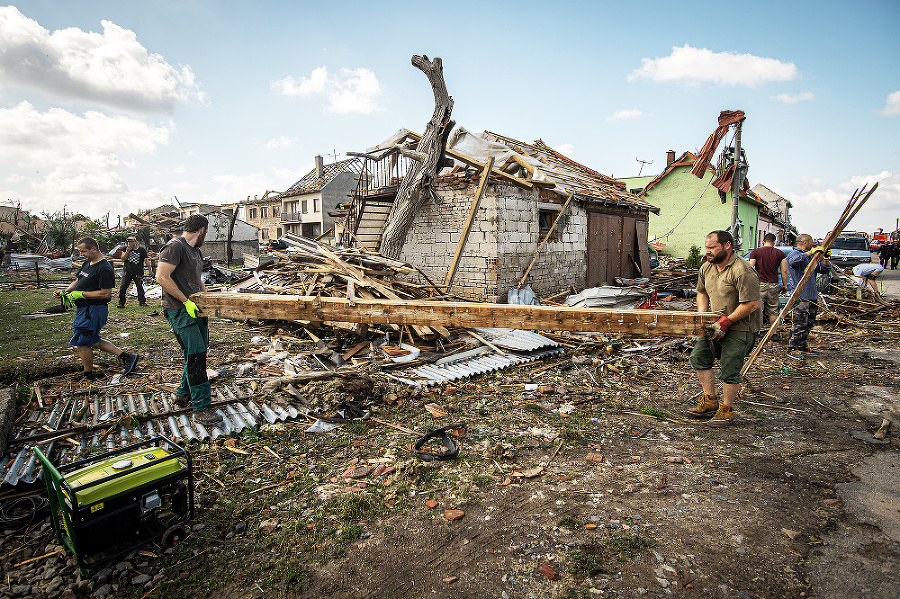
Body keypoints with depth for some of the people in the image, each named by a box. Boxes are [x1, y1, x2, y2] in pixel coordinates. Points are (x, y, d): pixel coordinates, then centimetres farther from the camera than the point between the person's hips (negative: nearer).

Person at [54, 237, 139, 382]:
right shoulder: (87, 263, 12)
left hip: (93, 310, -10)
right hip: (84, 309, 10)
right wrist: (65, 292, 6)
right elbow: (77, 281, 23)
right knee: (93, 341, 16)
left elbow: (105, 294, -22)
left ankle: (88, 375, 17)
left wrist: (81, 294, -20)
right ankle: (126, 356, 18)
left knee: (82, 343, 1)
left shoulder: (104, 268, -19)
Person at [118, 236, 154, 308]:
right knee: (123, 287, -2)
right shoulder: (126, 249, 9)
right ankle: (121, 303, 6)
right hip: (127, 272, 2)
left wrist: (150, 270, -6)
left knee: (140, 287, 0)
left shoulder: (141, 249, 1)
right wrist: (127, 251, -13)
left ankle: (142, 302, 12)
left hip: (138, 272, -2)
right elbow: (123, 259, 1)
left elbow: (146, 260, -1)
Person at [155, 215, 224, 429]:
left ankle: (184, 393, 35)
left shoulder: (196, 250, 17)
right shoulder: (175, 246, -13)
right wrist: (186, 301, -20)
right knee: (195, 356, -11)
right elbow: (162, 277, -22)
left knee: (198, 353, 16)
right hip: (180, 311, -10)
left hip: (195, 309, 10)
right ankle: (202, 408, -6)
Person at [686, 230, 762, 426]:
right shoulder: (707, 267, 4)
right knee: (699, 357, 8)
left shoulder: (742, 271, -22)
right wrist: (702, 316, 3)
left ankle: (726, 409, 13)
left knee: (729, 370, -6)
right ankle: (709, 401, 22)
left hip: (740, 328, -8)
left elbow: (752, 304, -24)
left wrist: (725, 321, -22)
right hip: (717, 324, 9)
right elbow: (702, 292, 18)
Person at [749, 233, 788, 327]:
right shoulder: (780, 253, 7)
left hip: (760, 284, -2)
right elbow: (784, 271, 4)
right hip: (774, 285, 2)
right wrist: (785, 285, 13)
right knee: (773, 311, 10)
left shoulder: (755, 252, 1)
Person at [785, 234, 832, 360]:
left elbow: (824, 270, 22)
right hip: (800, 297, -9)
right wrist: (811, 252, -29)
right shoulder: (794, 254, -7)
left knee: (809, 324, 15)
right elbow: (793, 261, -33)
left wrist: (825, 259, 4)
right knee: (799, 324, -8)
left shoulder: (810, 257, 20)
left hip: (812, 296, 9)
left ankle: (803, 345, 26)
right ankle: (792, 349, -1)